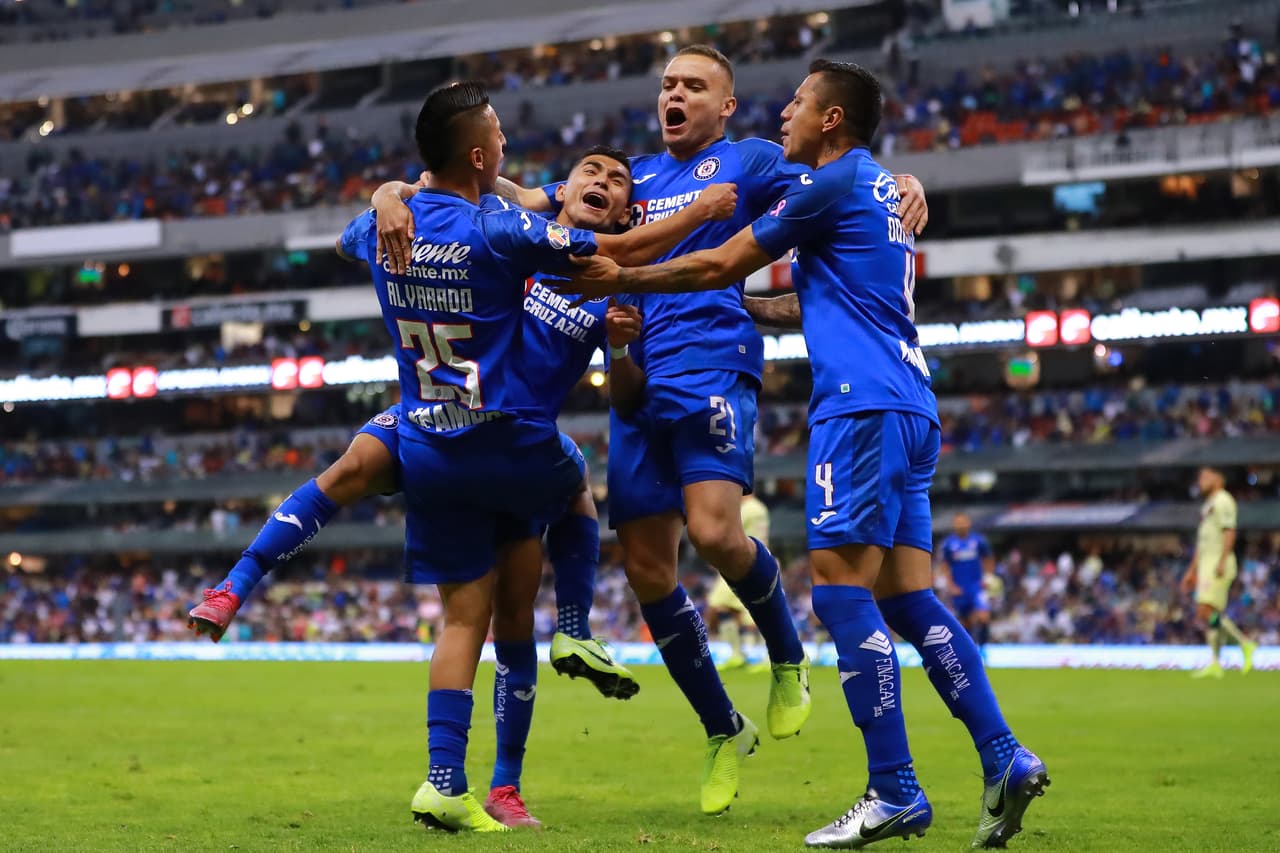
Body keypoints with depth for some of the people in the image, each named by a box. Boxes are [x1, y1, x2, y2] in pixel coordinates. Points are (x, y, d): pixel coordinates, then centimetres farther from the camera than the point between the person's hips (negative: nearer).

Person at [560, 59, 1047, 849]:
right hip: (909, 408, 9)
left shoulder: (833, 183, -5)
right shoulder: (882, 189, 23)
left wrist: (621, 279, 12)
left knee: (841, 587, -9)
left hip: (862, 406, -9)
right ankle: (1005, 759, 0)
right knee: (907, 595, 7)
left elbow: (719, 265, 0)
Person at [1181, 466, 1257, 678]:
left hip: (1219, 565, -10)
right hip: (1206, 565, 10)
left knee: (1206, 613, -17)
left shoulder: (1223, 500, -6)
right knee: (1206, 617, 4)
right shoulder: (1207, 506, 23)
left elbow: (1229, 532, -17)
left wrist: (1222, 562, -26)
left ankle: (1245, 644, -11)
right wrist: (1192, 570, 25)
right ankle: (1215, 664, 4)